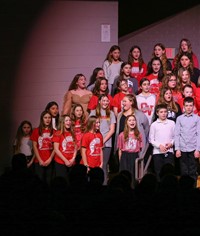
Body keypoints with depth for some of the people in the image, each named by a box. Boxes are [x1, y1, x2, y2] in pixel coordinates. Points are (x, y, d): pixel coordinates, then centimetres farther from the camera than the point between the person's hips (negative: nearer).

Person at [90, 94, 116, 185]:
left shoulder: (111, 113, 10)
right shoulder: (93, 112, 8)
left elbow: (112, 130, 6)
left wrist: (103, 141, -4)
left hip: (107, 143, 0)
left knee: (104, 164, -2)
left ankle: (104, 183, 2)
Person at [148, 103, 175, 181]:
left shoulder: (172, 123, 5)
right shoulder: (154, 125, 1)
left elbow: (175, 136, 7)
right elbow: (151, 139, 1)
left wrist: (171, 143, -10)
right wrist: (159, 145, -11)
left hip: (169, 151, 0)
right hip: (157, 152, 0)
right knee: (158, 172, 5)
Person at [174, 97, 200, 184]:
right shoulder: (179, 118, 6)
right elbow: (177, 134, 4)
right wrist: (177, 149, -2)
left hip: (193, 149, -1)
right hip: (182, 149, 1)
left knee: (193, 171, 2)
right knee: (183, 171, 5)